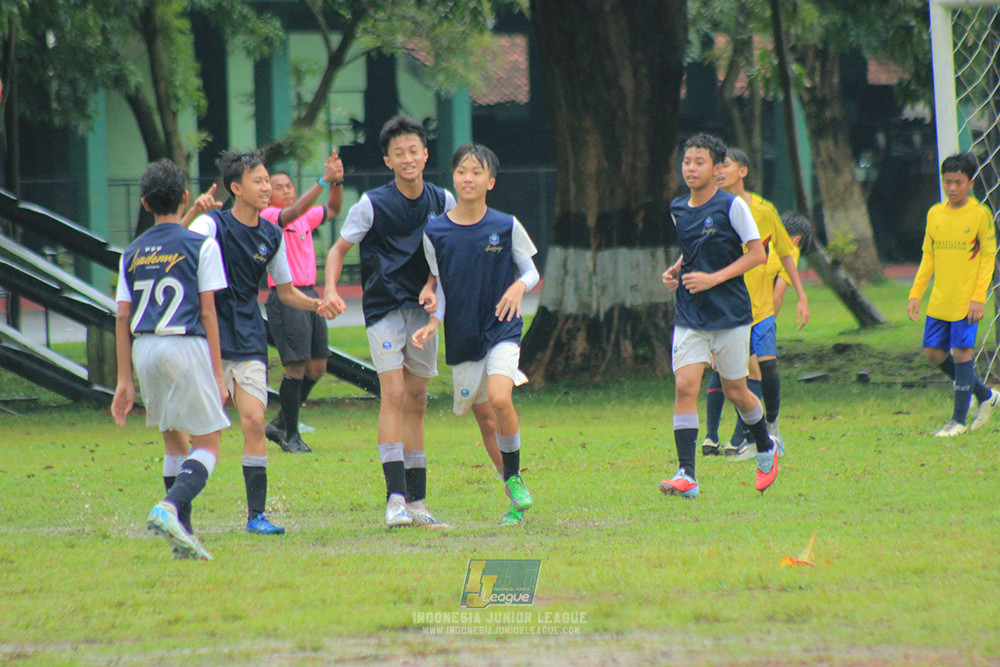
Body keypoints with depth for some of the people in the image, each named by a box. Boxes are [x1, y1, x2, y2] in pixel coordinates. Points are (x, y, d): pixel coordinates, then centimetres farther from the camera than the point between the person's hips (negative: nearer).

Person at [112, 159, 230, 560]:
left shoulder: (132, 253, 12)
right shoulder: (200, 246, -1)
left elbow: (123, 319, 9)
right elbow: (207, 312, -4)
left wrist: (125, 381, 13)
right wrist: (218, 374, 0)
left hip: (144, 348, 5)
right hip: (186, 346, -5)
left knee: (174, 441, 19)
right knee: (207, 445, -2)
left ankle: (182, 533, 16)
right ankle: (170, 508, -27)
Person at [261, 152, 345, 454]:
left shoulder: (306, 218, 15)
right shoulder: (268, 217, -7)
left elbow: (333, 210, 25)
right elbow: (295, 210, -25)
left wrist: (338, 182, 7)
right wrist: (324, 180, -28)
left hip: (310, 294, 8)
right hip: (285, 299, -8)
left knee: (316, 368, 9)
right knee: (296, 367, -9)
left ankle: (279, 424, 23)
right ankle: (290, 435, 1)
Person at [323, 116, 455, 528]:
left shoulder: (441, 201, 3)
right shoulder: (373, 204, -9)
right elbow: (339, 249, -2)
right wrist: (331, 289, -18)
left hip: (421, 307, 5)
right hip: (383, 308, -5)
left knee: (416, 401, 9)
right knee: (393, 394, -16)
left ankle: (417, 502, 13)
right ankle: (396, 498, -21)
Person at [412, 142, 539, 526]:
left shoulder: (506, 227, -3)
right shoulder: (435, 232, 0)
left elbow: (531, 271, 5)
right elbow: (439, 287, 7)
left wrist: (519, 287, -17)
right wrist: (433, 324, -9)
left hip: (502, 329, -3)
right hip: (461, 335, 3)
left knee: (499, 398, -25)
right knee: (483, 415, 7)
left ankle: (514, 477, -6)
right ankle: (516, 498, 20)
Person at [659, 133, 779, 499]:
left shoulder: (732, 206, -9)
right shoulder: (678, 209, 8)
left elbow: (757, 253, -9)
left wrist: (713, 278, -17)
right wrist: (675, 270, 4)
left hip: (730, 314, -4)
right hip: (689, 317, 4)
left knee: (735, 392, 7)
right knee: (684, 386, -12)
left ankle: (766, 450, 36)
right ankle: (686, 475, -16)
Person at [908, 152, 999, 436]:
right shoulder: (934, 214, 8)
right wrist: (915, 294, 8)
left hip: (966, 300, -6)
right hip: (939, 300, 6)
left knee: (961, 351, -7)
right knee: (933, 351, 4)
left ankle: (959, 420, 4)